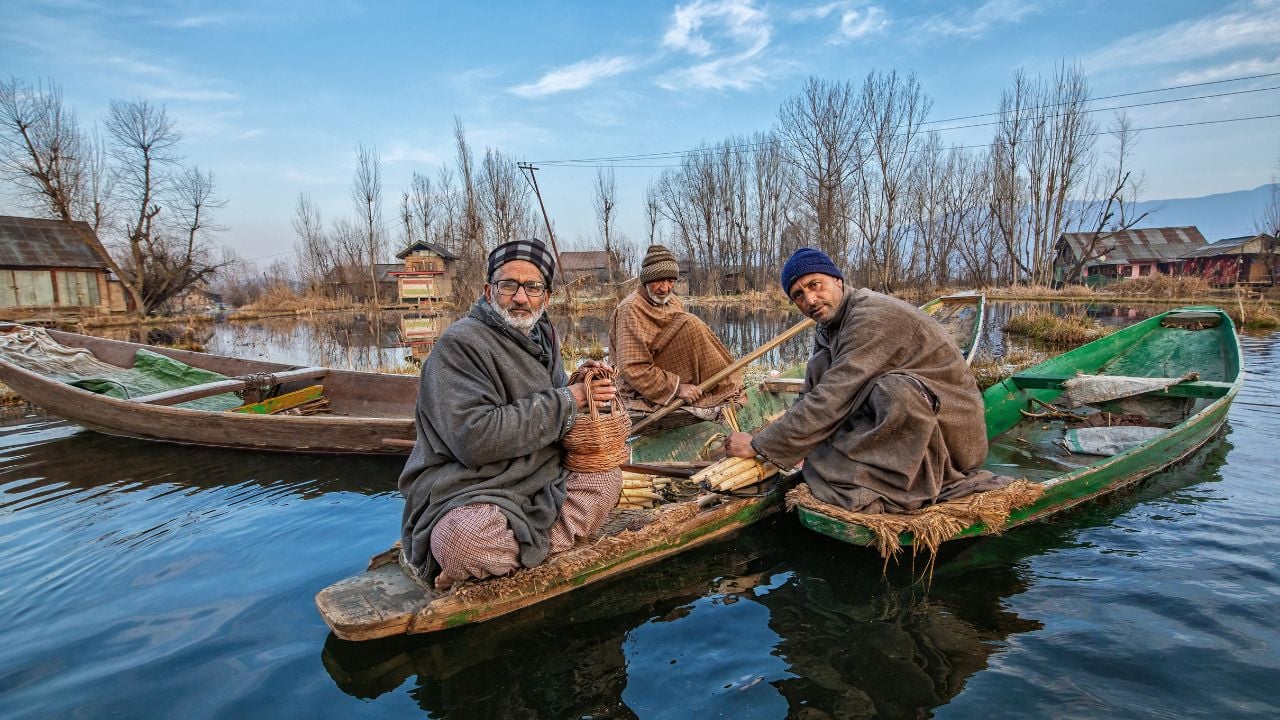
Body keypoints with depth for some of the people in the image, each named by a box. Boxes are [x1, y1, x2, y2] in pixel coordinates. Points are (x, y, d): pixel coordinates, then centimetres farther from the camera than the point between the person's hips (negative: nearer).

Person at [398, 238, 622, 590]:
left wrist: (587, 384, 0)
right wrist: (567, 401, -18)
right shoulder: (459, 343, -14)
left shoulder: (543, 337, 11)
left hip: (535, 484, 8)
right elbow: (475, 438, -25)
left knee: (607, 477, -10)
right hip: (467, 493, -8)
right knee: (467, 538, -38)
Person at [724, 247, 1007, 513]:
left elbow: (830, 403, -29)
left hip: (951, 425, -8)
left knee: (895, 390, -38)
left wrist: (759, 445, -22)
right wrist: (775, 434, -5)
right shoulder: (830, 325, 6)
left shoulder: (873, 317, -24)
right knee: (821, 364, -2)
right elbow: (812, 397, 10)